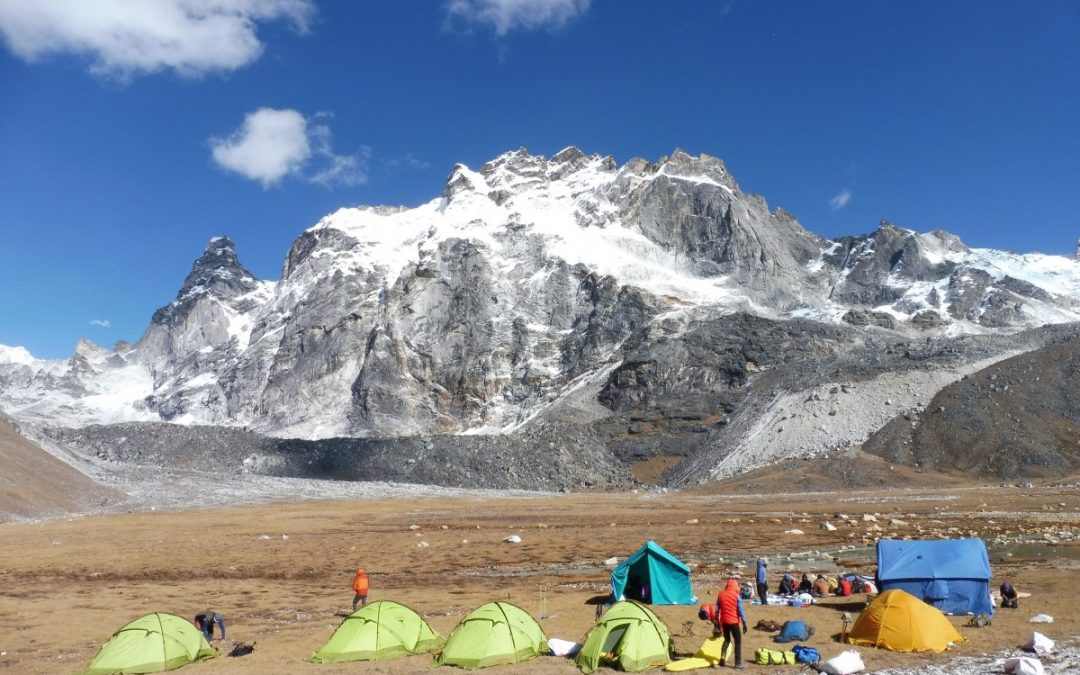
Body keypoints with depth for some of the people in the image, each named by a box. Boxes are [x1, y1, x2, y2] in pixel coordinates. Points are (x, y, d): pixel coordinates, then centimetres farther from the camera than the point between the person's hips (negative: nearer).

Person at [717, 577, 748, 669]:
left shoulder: (720, 594, 2)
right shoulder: (736, 596, -9)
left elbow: (717, 609, 6)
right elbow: (740, 611, -10)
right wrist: (744, 623, -4)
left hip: (724, 621, 4)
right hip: (734, 621, -4)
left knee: (727, 639, 21)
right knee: (738, 641, 8)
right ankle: (738, 663, 6)